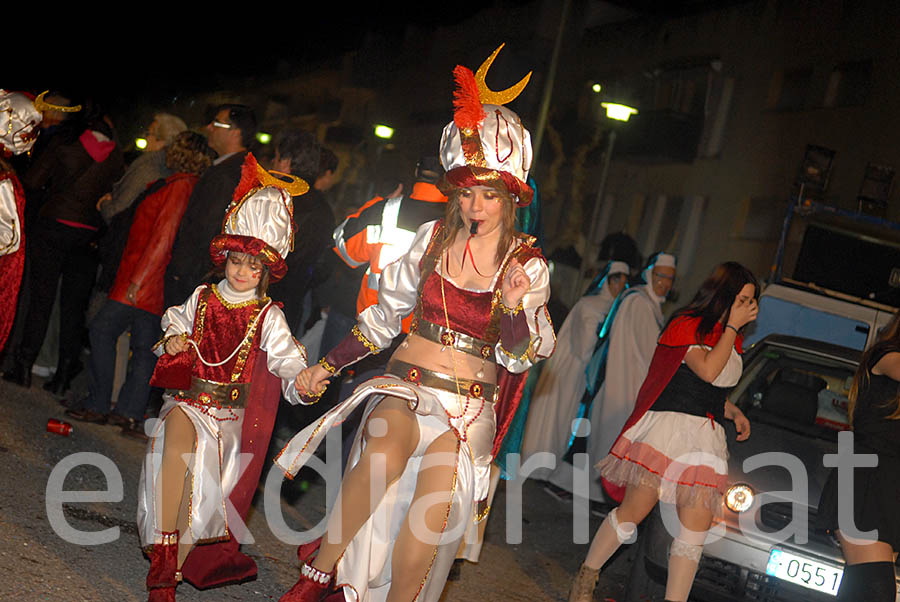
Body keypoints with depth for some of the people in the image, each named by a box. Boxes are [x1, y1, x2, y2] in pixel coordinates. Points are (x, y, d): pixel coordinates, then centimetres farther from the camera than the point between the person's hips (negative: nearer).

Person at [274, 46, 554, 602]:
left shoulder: (528, 264, 0)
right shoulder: (433, 239, 4)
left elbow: (520, 358, -2)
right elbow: (386, 314, 15)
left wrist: (514, 307, -22)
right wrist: (327, 366, 16)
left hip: (469, 404, 0)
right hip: (407, 385, 1)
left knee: (433, 509, -24)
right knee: (386, 449, -33)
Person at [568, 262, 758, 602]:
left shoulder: (731, 340, 20)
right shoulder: (687, 324, -3)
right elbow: (707, 371, -18)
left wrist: (733, 412, 15)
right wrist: (733, 325, -11)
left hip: (706, 439, 7)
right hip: (667, 426, -7)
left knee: (696, 529, -1)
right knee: (633, 511, -4)